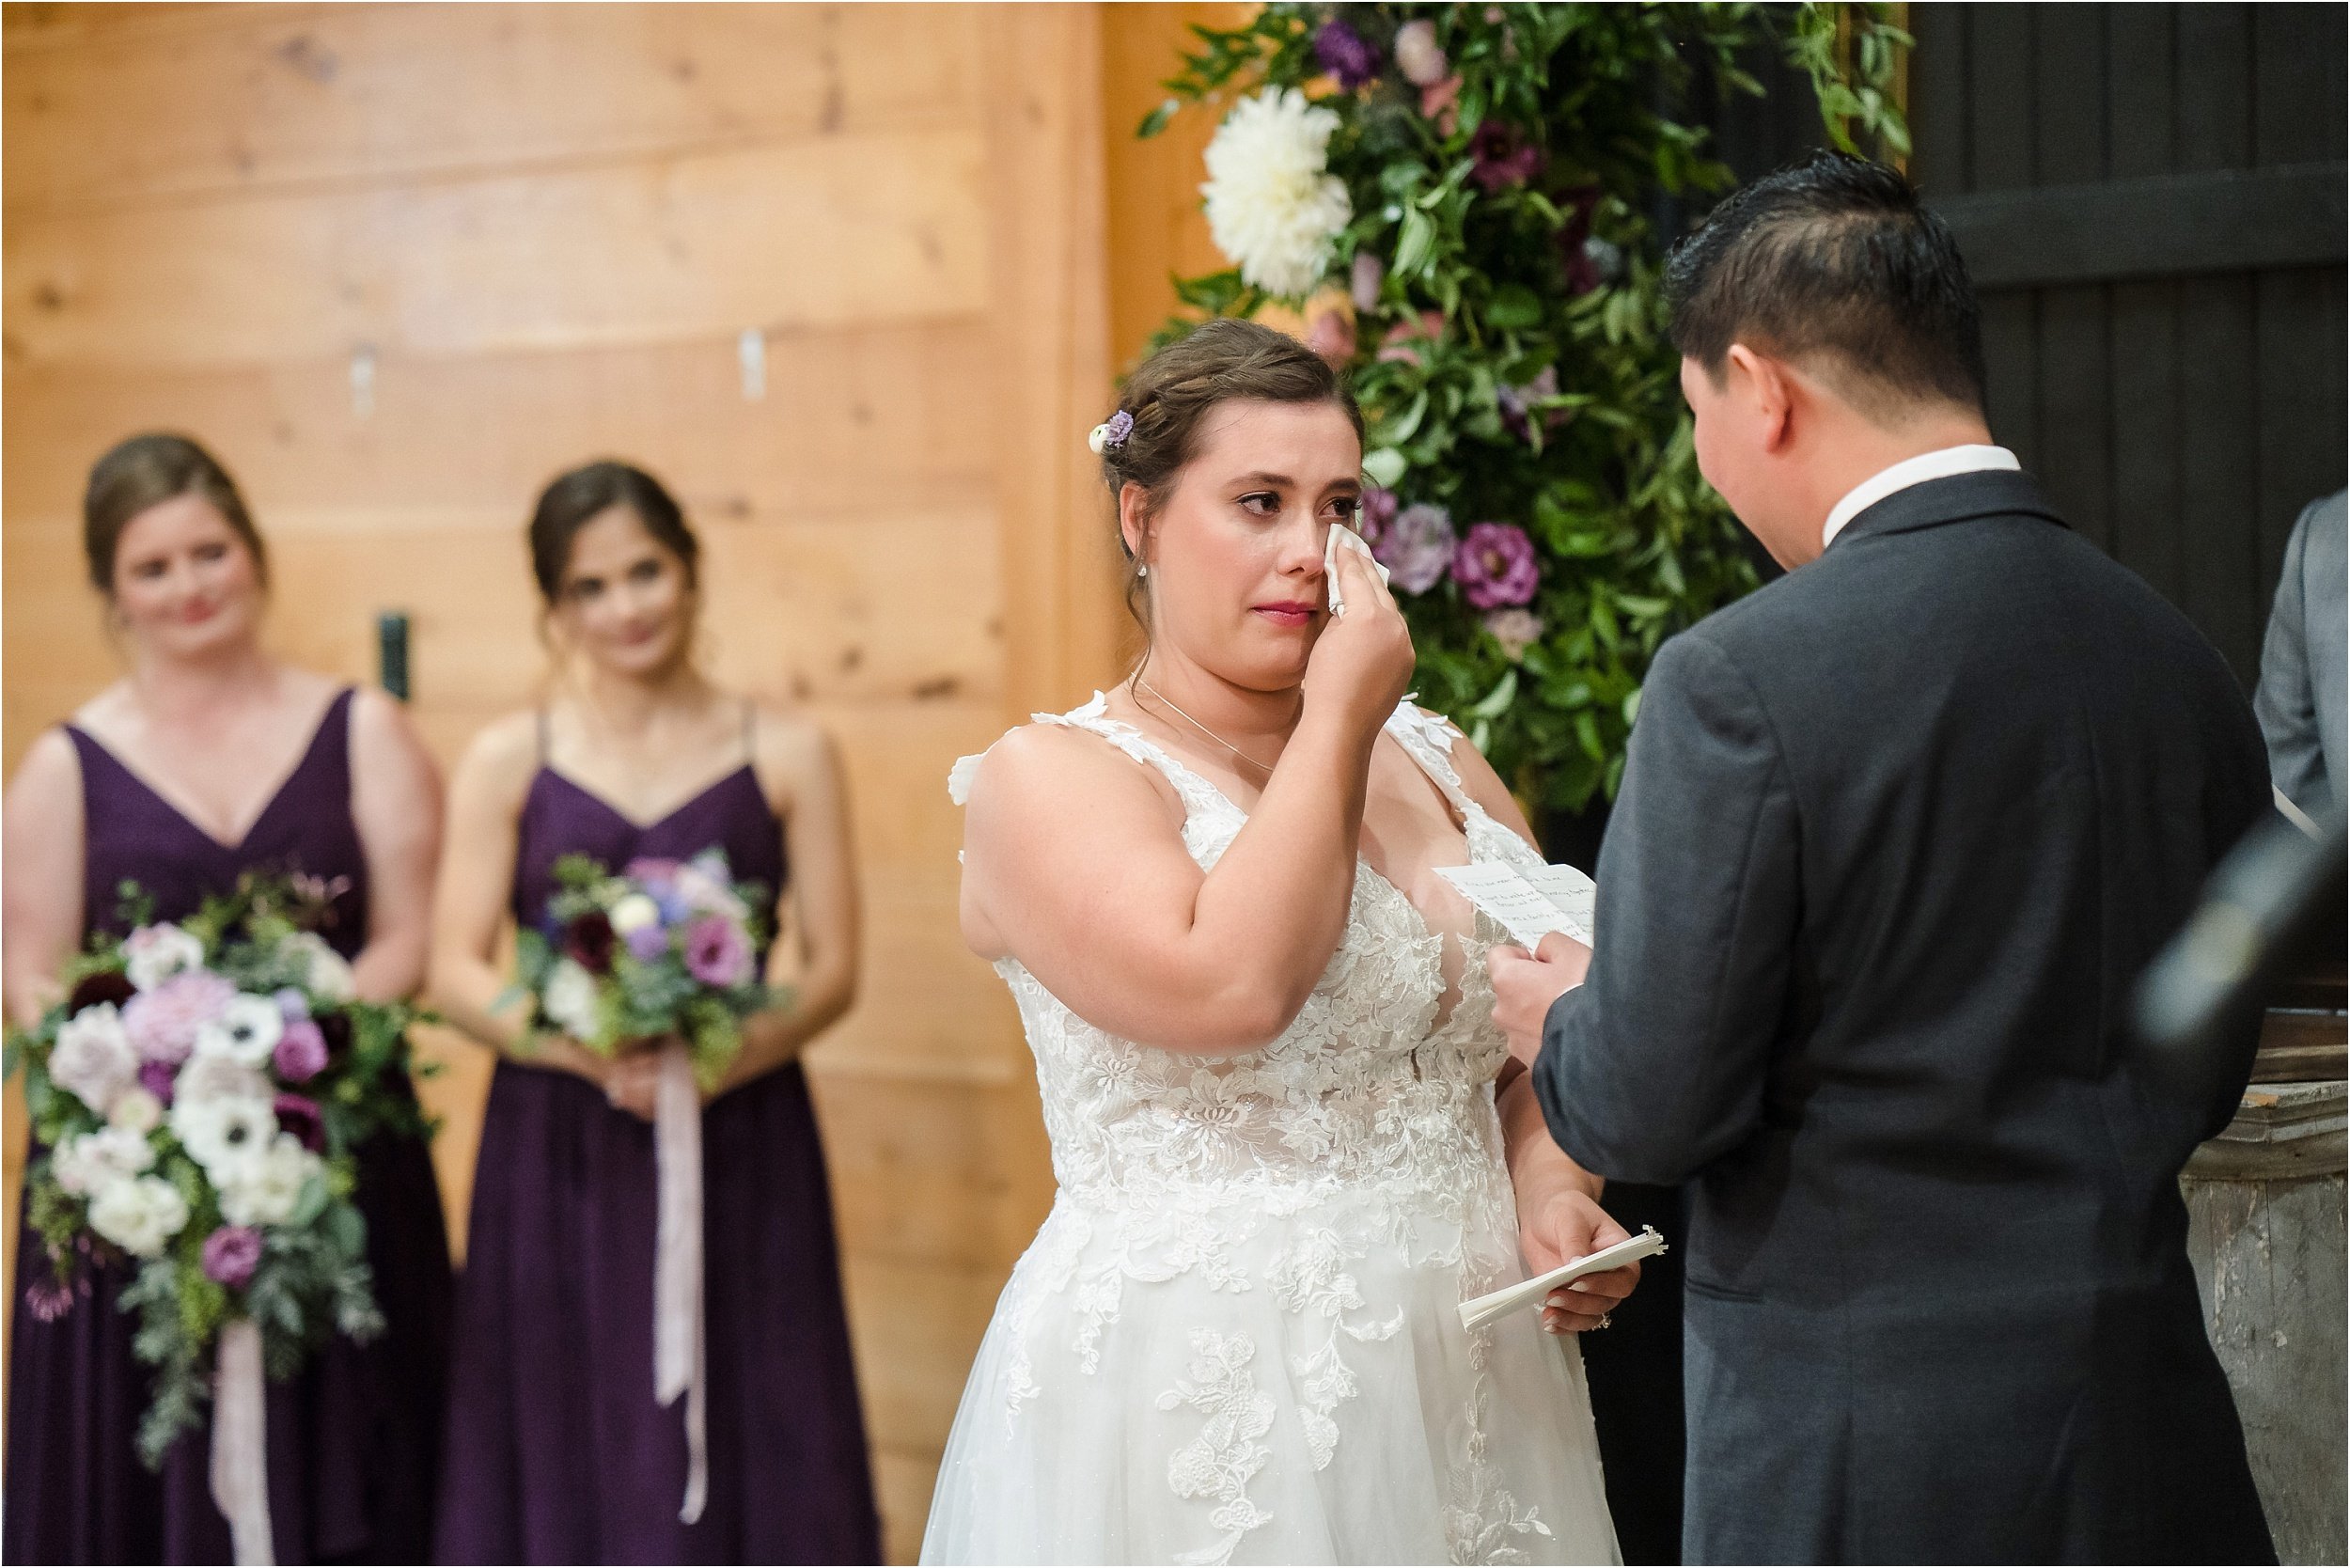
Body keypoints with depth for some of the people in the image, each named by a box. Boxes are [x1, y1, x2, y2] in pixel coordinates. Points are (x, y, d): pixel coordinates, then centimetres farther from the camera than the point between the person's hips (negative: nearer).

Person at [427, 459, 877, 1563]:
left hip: (740, 1150, 0)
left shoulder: (786, 756, 6)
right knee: (571, 1455, 1)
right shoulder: (507, 760, 6)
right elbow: (456, 972, 0)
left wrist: (721, 1055, -17)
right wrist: (593, 1052, -17)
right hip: (561, 1157, 0)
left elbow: (833, 967, 2)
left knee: (744, 1442, 1)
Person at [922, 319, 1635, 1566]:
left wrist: (1552, 1192, -4)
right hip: (1195, 1404, -5)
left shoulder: (1438, 763, 10)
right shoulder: (1050, 780, -7)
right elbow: (1231, 986, -24)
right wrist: (1338, 719, -13)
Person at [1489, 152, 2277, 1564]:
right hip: (2149, 1436, 6)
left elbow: (1651, 1112, -14)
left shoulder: (1741, 679, -16)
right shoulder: (2184, 662, 4)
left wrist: (1561, 1027, 7)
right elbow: (2202, 1083, 12)